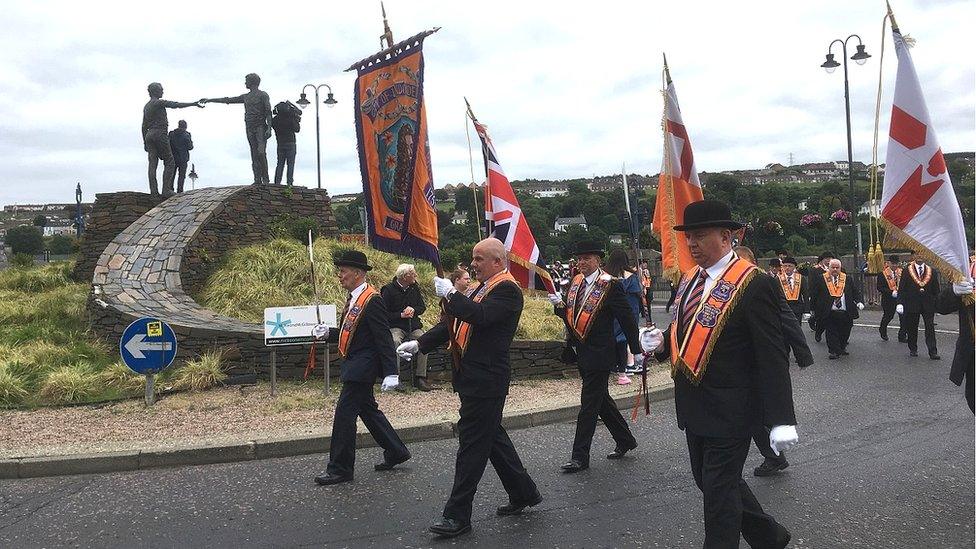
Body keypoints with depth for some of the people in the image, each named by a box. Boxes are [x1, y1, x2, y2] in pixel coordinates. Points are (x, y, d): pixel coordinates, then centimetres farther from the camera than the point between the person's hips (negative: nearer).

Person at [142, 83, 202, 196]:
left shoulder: (146, 106, 20)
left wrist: (145, 142, 24)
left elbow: (144, 126, 21)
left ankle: (153, 191, -5)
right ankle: (166, 190, -13)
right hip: (160, 134, -8)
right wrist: (194, 104, -16)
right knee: (169, 163, -5)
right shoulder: (159, 102, -5)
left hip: (149, 135, 8)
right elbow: (177, 105, -15)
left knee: (152, 164, 1)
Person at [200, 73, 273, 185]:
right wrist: (209, 100, 27)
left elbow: (268, 112, -5)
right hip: (249, 128, 6)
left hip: (260, 127, -6)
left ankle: (265, 178, -16)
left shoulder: (263, 95, 3)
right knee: (254, 155, -2)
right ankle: (257, 179, -6)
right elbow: (228, 100, 26)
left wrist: (269, 128, -16)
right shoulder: (245, 97, 21)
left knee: (261, 152, -21)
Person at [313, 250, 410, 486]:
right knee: (367, 410, 18)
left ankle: (340, 469, 5)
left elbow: (384, 338, -20)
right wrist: (328, 333, 3)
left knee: (344, 414, -5)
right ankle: (396, 452, 30)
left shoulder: (372, 300, -17)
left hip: (362, 367, -10)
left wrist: (390, 372, -23)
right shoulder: (353, 298, 12)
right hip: (355, 365, 10)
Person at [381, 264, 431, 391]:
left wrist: (413, 310, -4)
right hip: (396, 326, -4)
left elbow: (422, 307, 17)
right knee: (395, 341, -35)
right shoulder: (389, 290, -4)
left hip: (414, 325, 4)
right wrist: (401, 315, -14)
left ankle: (420, 377, -18)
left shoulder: (414, 288, 11)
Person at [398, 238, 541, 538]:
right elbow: (455, 322, 17)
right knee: (492, 436, 18)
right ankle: (523, 493, 32)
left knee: (473, 443, -3)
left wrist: (450, 294, -17)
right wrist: (419, 344, 8)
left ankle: (458, 515, 5)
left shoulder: (507, 289, -12)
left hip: (486, 381, -10)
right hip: (473, 377, 10)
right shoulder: (483, 288, 18)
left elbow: (480, 316, -29)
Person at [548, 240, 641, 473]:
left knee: (589, 404, -3)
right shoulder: (576, 282, 9)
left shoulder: (610, 285, -14)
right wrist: (559, 305, -7)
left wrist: (636, 350, -9)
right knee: (601, 399, 18)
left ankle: (580, 457, 4)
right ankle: (625, 440, 35)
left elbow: (628, 319, -11)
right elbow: (570, 314, 15)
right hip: (582, 353, 8)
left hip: (599, 355, -8)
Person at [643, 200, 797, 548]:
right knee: (708, 480, 19)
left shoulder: (754, 285, -16)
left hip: (729, 411, -9)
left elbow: (772, 358, -18)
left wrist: (781, 420, -21)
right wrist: (661, 342, -2)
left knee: (719, 488, 2)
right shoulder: (690, 279, 8)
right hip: (694, 407, 9)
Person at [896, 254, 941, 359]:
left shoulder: (932, 271, 5)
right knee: (912, 329, 9)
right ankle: (913, 349, 24)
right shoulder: (907, 271, 1)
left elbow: (936, 290, 9)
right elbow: (901, 288, 0)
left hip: (928, 304, 1)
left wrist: (937, 305, 5)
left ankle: (933, 352, -2)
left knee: (930, 329, -3)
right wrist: (900, 303, -8)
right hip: (911, 304, 0)